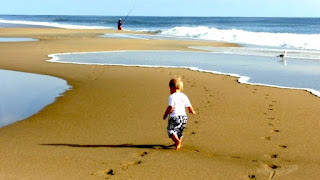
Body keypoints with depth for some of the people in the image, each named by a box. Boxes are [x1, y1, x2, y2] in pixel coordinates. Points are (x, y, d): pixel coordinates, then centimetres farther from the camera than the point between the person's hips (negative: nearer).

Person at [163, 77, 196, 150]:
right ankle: (178, 143, 28)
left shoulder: (172, 97, -11)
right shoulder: (184, 96, 8)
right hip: (183, 116, 7)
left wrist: (165, 114, -3)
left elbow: (170, 108, -18)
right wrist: (192, 111, 30)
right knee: (180, 131, 20)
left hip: (174, 117, -7)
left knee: (171, 130, -3)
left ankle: (177, 141, -22)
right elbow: (189, 106, 10)